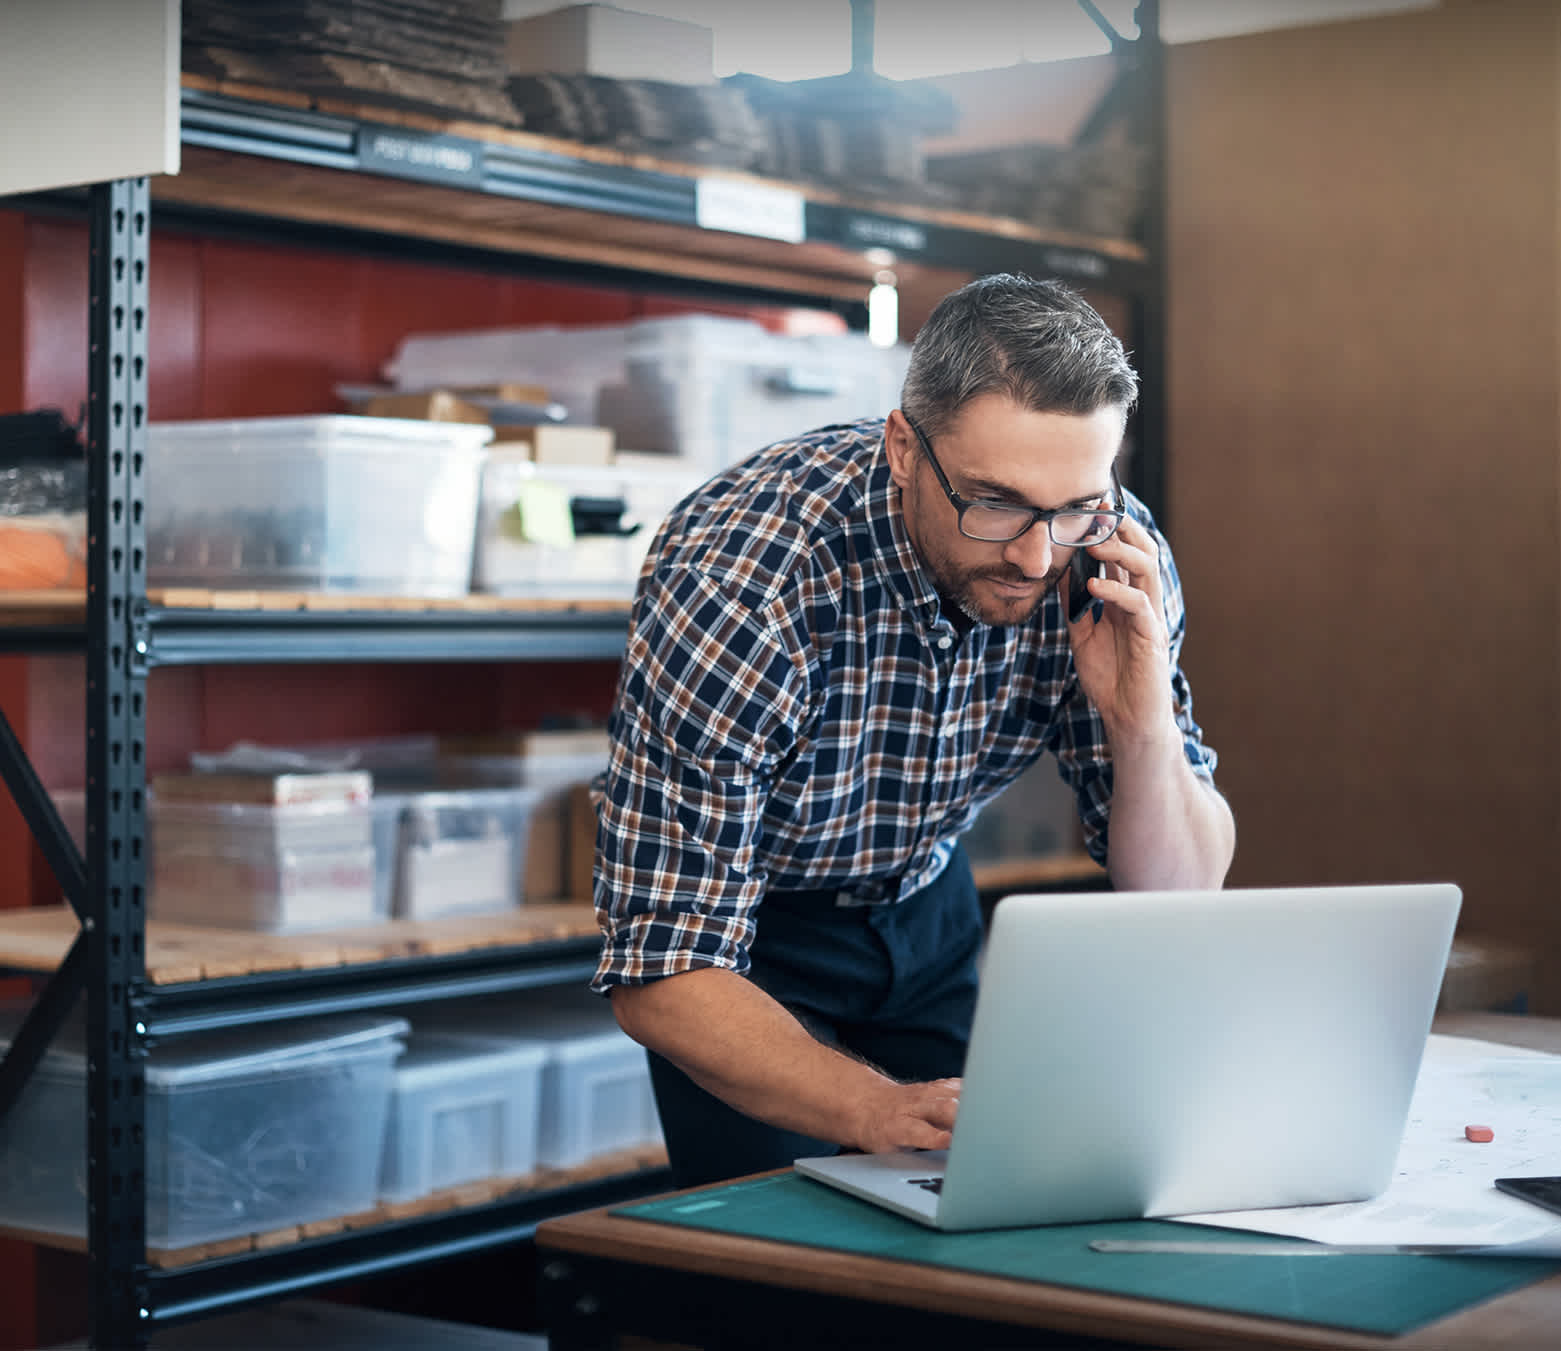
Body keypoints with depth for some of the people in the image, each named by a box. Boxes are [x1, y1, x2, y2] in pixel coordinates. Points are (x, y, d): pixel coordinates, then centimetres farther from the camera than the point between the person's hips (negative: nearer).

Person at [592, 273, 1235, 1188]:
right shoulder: (734, 587, -35)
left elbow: (1180, 894, -13)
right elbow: (663, 975, -33)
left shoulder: (1113, 557, -21)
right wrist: (882, 1111, -48)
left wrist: (1143, 724, -32)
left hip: (927, 902, 4)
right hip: (749, 930, -4)